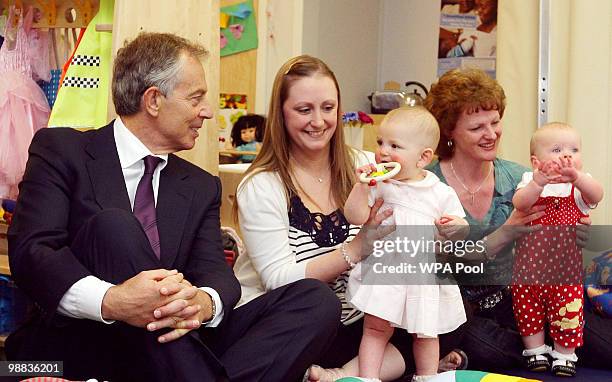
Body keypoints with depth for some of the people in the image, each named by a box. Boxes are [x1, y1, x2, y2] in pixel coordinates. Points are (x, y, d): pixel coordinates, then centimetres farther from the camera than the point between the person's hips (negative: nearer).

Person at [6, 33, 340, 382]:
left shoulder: (201, 187, 18)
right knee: (113, 225, -30)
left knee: (317, 299, -12)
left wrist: (203, 302, -24)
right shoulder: (61, 150, 2)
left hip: (173, 349, 5)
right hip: (76, 349, -4)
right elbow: (29, 251, -12)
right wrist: (110, 301, -32)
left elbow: (215, 271, 4)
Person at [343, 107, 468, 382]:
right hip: (385, 270, 0)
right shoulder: (378, 185, -1)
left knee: (426, 332, 14)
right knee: (376, 328, 1)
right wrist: (362, 186, -19)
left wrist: (453, 227, -18)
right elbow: (355, 217, -9)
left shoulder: (441, 193, -1)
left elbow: (461, 232, 4)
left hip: (426, 273, 1)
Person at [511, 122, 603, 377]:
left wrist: (576, 177, -48)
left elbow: (596, 195, -27)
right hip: (529, 267, 1)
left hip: (566, 267, -1)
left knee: (568, 311, 4)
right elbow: (519, 204, -23)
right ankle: (536, 351, 29)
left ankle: (565, 355, 22)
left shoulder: (579, 184, -4)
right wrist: (538, 183, -42)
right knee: (528, 308, 11)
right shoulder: (530, 181, -3)